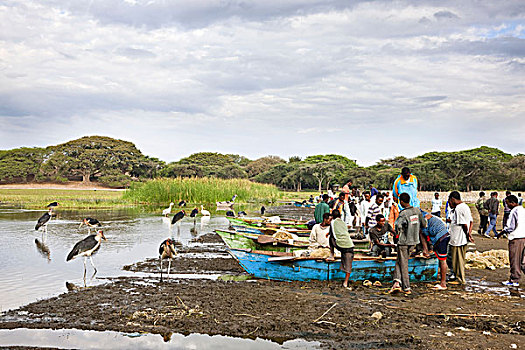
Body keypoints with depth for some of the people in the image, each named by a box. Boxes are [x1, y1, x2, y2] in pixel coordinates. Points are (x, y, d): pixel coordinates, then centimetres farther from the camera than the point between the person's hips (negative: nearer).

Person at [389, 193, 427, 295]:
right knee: (399, 261, 17)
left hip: (404, 241, -6)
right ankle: (397, 282, 7)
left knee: (403, 264, 4)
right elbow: (424, 224, 8)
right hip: (414, 241, 6)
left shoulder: (403, 213, -17)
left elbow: (398, 226, -30)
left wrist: (397, 232, -10)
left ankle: (406, 288, 6)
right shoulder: (417, 210, 1)